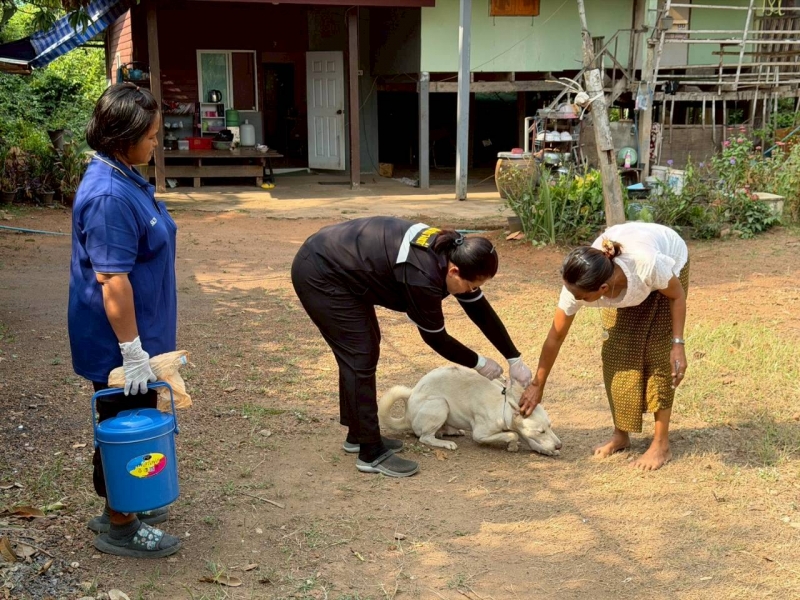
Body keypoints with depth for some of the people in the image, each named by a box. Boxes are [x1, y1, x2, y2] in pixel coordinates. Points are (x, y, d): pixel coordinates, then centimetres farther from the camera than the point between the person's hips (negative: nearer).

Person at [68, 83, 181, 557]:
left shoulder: (125, 177, 5)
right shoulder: (109, 196, -26)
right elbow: (111, 279, -27)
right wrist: (132, 350, -24)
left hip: (138, 332, 9)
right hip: (118, 342, -9)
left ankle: (124, 507, 37)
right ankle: (119, 528, 21)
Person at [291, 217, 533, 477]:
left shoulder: (453, 253, -5)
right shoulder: (423, 277, -30)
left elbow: (481, 310, 5)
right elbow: (435, 337, -15)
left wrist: (515, 359, 9)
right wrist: (479, 363, -2)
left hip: (339, 266, 10)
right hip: (320, 274, -10)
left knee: (364, 349, 15)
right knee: (361, 357, -9)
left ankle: (358, 435, 28)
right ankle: (371, 454, -1)